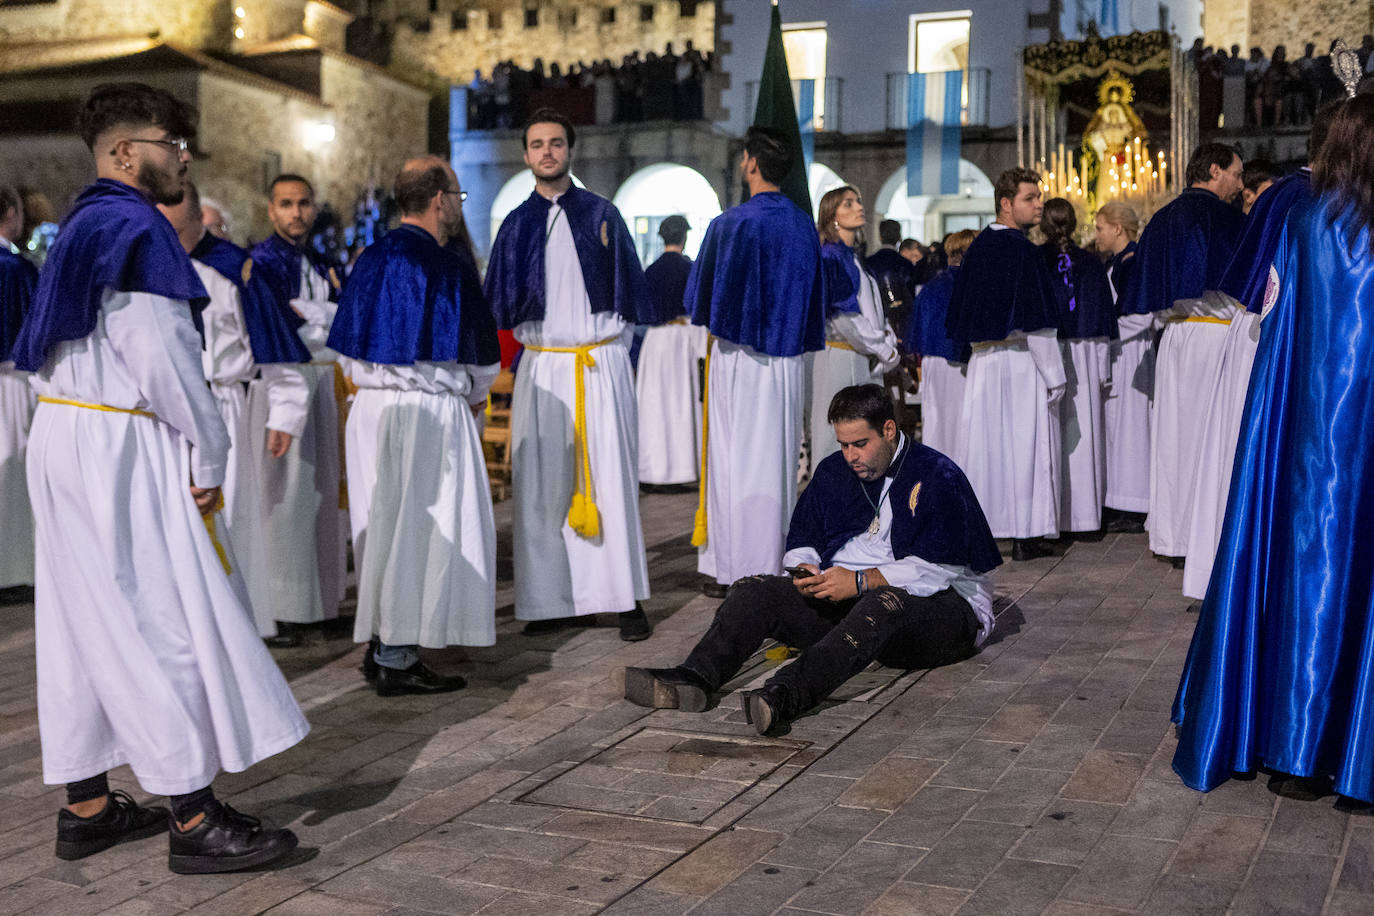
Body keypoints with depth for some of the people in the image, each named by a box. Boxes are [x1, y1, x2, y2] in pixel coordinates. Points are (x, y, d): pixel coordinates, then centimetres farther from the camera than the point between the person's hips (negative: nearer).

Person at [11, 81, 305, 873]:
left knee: (87, 621, 13)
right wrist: (211, 454, -12)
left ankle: (87, 806, 22)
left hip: (69, 437, 10)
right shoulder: (136, 228, -14)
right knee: (167, 618, -5)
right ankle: (195, 819, 2)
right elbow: (161, 354, -20)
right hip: (122, 449, -10)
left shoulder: (83, 225, 16)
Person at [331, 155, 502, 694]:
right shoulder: (448, 269, -13)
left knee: (382, 524, 16)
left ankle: (379, 641, 25)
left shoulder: (370, 260, 7)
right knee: (421, 529, 0)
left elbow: (348, 346, 12)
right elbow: (480, 360, -6)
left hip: (370, 406, 7)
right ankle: (397, 659, 4)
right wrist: (473, 398, 14)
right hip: (429, 411, -7)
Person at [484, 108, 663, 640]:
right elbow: (498, 306, 11)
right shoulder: (517, 224, 10)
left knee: (612, 477, -5)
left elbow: (631, 288, 7)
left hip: (601, 365, -2)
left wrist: (614, 350, 3)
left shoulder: (601, 215, 6)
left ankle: (627, 600, 0)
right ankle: (552, 600, 8)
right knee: (542, 484, 0)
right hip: (542, 366, 2)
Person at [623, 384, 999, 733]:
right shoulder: (833, 471, 12)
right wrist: (806, 571, -9)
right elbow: (801, 543, 15)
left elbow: (935, 569, -18)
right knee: (754, 590, -14)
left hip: (939, 603, -6)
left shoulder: (938, 477, -8)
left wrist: (860, 582, -24)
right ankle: (693, 679, -41)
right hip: (847, 601, 6)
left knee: (882, 605, -41)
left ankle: (784, 697, -63)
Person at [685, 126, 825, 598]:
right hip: (788, 359, 5)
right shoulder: (804, 224, 5)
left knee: (735, 456, 0)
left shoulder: (731, 224, -10)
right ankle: (775, 560, 17)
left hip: (739, 356, -5)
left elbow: (704, 298, -5)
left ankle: (732, 567, 3)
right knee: (778, 456, 11)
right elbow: (813, 296, 11)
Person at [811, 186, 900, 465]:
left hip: (863, 361, 9)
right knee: (836, 440, -6)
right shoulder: (830, 255, -9)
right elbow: (840, 315, -16)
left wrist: (887, 338, 2)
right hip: (839, 356, -9)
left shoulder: (855, 257, 18)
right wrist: (883, 350, -11)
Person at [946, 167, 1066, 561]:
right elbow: (1036, 323, -17)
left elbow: (963, 314, 14)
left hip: (983, 362, 7)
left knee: (986, 443, 10)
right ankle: (1025, 535, 3)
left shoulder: (977, 248, 9)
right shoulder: (1023, 251, -14)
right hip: (1021, 363, -7)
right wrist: (1055, 378, -13)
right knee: (1025, 445, 0)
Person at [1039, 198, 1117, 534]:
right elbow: (1103, 321, 4)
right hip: (1084, 355, 2)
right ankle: (1085, 514, 7)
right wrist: (1104, 370, 8)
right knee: (1083, 435, 5)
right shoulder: (1090, 263, 4)